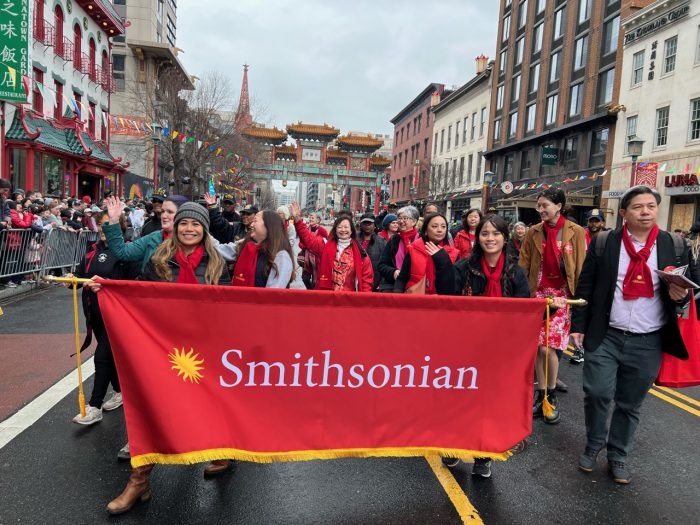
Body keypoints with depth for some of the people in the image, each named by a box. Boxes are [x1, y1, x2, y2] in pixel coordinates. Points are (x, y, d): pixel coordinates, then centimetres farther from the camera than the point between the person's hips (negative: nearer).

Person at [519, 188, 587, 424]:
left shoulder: (576, 232, -2)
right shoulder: (533, 232, 4)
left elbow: (581, 268, -2)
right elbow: (523, 265, 5)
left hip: (563, 295, -2)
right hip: (538, 293, 2)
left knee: (549, 346, -7)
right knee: (538, 346, 2)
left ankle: (551, 395, 15)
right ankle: (541, 393, 18)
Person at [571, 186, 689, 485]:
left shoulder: (674, 246, 3)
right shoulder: (603, 243, -2)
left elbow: (685, 288, 11)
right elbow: (585, 287, 0)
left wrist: (681, 294, -13)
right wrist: (578, 325, -3)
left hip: (648, 343, 1)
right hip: (606, 337, -1)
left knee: (630, 404, 11)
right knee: (597, 392, -5)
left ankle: (618, 456, 30)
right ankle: (594, 444, 21)